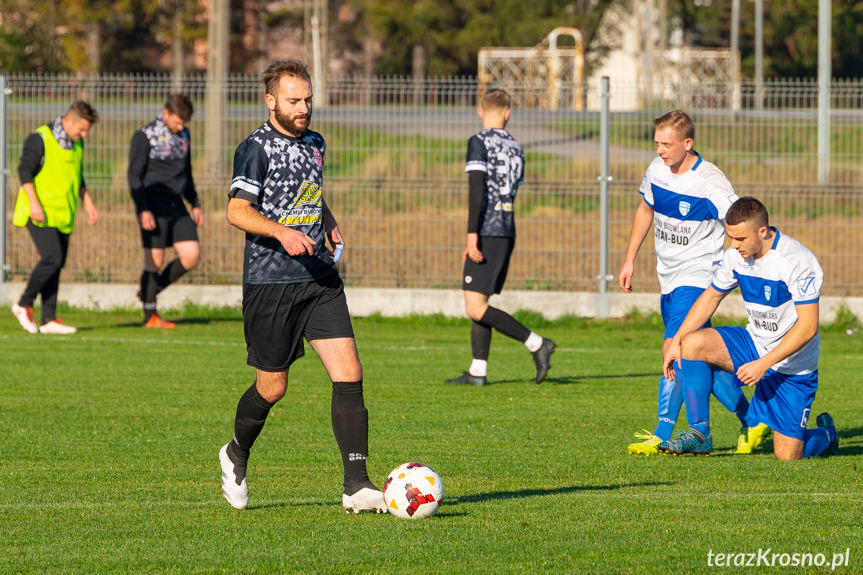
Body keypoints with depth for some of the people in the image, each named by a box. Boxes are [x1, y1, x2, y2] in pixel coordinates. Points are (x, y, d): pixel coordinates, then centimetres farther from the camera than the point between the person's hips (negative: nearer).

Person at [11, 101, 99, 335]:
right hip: (41, 212, -8)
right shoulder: (40, 139, -10)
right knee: (52, 258, -19)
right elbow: (25, 171, -12)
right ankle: (24, 305, -3)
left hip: (63, 215, 8)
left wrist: (88, 202, 19)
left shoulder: (76, 144, 14)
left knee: (56, 265, 4)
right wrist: (34, 203, -20)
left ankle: (48, 320, 6)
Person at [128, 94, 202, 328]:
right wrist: (143, 209, -16)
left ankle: (151, 290, 15)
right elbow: (134, 175, -8)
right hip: (154, 206, -6)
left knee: (192, 255, -3)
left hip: (176, 204, 6)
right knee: (155, 260, -6)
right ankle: (150, 316, 3)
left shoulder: (183, 135, 14)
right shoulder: (145, 137, -6)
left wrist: (195, 204, 19)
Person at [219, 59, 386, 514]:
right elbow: (237, 211, -17)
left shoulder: (314, 144, 14)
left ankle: (357, 487, -11)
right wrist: (282, 232, -31)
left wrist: (329, 223, 15)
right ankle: (236, 455, 33)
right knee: (272, 387, 2)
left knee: (349, 375, -9)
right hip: (269, 283, -5)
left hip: (319, 278, 5)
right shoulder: (255, 149, -7)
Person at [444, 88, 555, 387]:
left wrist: (472, 235, -19)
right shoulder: (515, 148, 15)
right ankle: (477, 371, 11)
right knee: (478, 303, 13)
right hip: (507, 233, 8)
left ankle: (537, 344, -13)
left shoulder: (479, 143, -7)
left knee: (475, 307, -10)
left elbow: (477, 189, -17)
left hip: (487, 233, -8)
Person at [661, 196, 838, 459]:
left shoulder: (798, 261, -25)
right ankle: (699, 432, -9)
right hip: (754, 344, 6)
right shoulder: (737, 255, -4)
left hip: (792, 366, -6)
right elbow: (711, 296, 11)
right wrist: (676, 341, 1)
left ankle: (825, 435, 28)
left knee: (786, 456, -8)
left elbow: (808, 327, -25)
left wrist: (763, 364, -29)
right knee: (692, 343, -20)